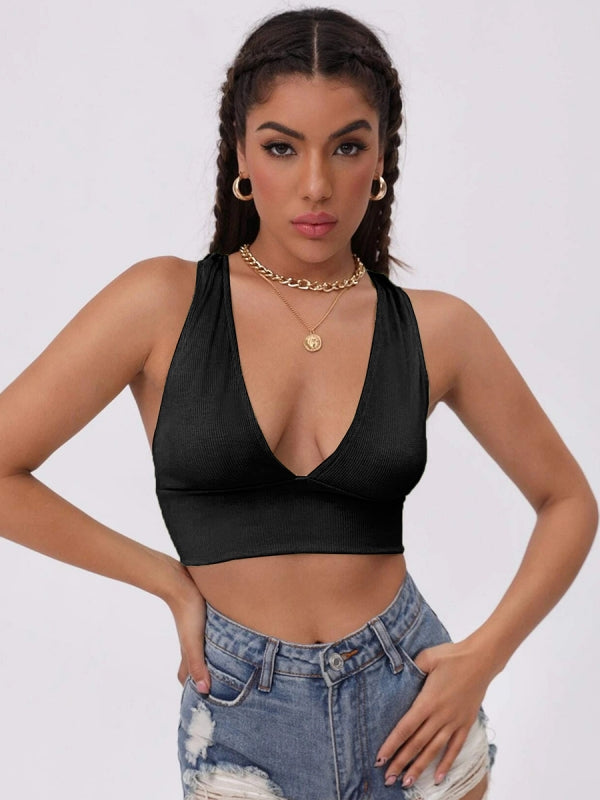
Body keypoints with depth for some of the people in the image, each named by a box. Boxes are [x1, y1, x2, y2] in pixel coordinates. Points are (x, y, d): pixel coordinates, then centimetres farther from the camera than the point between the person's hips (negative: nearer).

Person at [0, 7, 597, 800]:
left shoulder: (436, 329, -4)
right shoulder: (166, 304, -9)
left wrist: (485, 656, -6)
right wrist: (173, 582, -6)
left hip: (413, 702, 2)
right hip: (244, 723, -1)